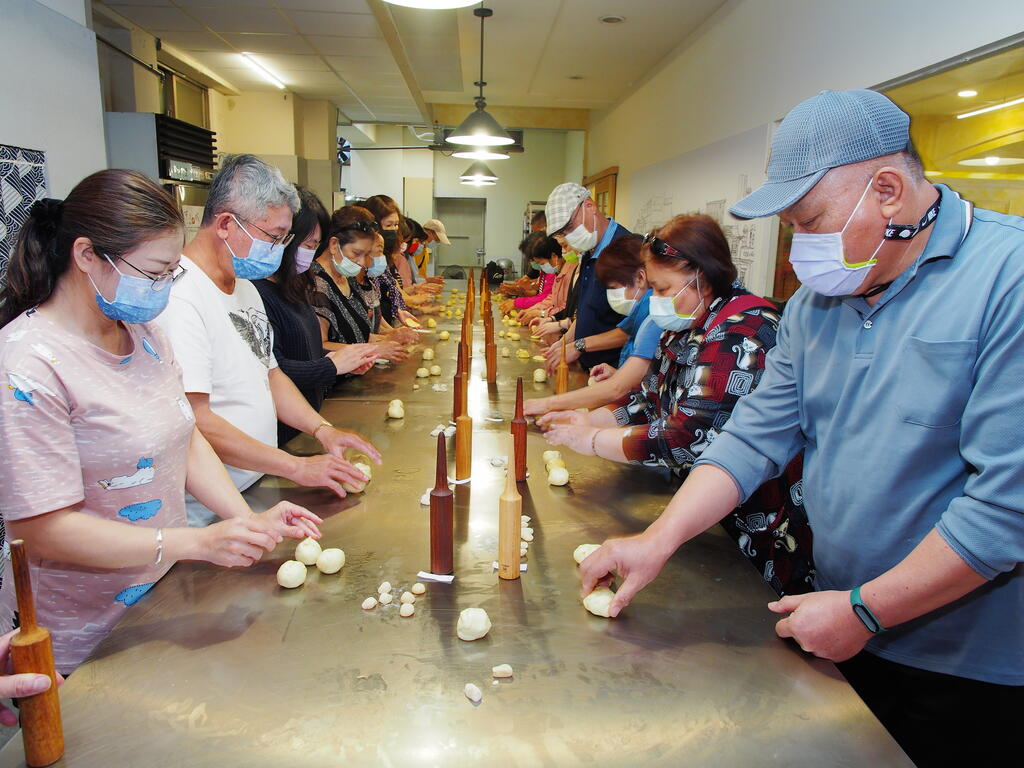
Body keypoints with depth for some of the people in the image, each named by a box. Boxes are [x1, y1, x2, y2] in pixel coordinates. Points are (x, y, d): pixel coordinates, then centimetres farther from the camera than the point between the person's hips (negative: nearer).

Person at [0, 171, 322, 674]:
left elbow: (186, 439, 4)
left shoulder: (144, 333, 1)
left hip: (166, 598, 7)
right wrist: (200, 543, -29)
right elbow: (42, 529, -24)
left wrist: (248, 521, -9)